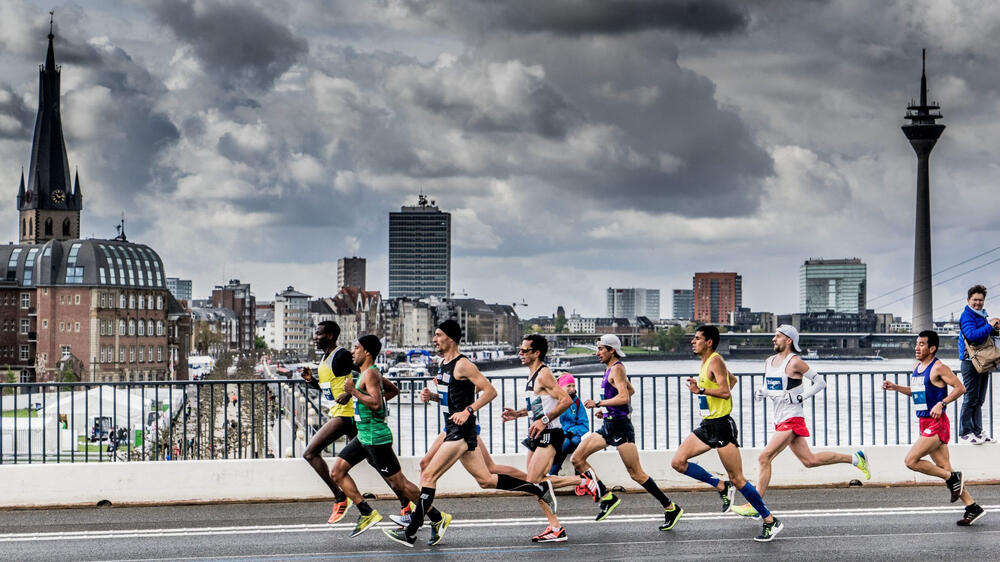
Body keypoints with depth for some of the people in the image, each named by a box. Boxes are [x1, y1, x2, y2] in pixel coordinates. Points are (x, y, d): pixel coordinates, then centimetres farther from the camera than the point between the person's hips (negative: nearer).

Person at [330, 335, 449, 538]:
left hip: (376, 437, -11)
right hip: (364, 436, 11)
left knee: (398, 483, -5)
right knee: (337, 472, 5)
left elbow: (376, 403, -29)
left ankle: (438, 518, 4)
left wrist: (353, 391, -21)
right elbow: (394, 390, 29)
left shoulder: (370, 374, -16)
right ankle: (367, 513, 5)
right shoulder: (370, 373, 14)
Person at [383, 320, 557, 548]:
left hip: (461, 430, -10)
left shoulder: (462, 365, -14)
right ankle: (541, 489, 19)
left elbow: (490, 391, -17)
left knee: (428, 475, -11)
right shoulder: (444, 364, 14)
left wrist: (467, 411, -23)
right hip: (452, 429, 10)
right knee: (486, 480, 12)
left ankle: (410, 533, -10)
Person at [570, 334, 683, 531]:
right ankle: (607, 497, 4)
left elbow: (623, 397, -25)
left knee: (636, 473, -7)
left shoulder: (617, 369, -12)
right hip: (608, 426, 10)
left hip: (620, 426, -10)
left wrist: (599, 403, -20)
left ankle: (671, 508, 2)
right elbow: (630, 390, 31)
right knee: (577, 459, 0)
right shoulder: (610, 369, 16)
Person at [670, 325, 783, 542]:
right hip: (706, 426, 10)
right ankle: (722, 487, 11)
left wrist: (701, 390, -23)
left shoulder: (715, 361, -14)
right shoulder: (706, 362, 14)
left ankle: (771, 521, 1)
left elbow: (725, 391, -25)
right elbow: (732, 379, 31)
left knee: (737, 479, -7)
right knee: (678, 462, 1)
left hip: (721, 427, -10)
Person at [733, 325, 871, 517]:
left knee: (764, 458, -14)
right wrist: (760, 392, 5)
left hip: (792, 419, -9)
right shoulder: (769, 361, 12)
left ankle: (755, 506, -11)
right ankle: (855, 459, 25)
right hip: (780, 420, 9)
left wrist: (800, 397, -17)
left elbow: (820, 382, -9)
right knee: (809, 460, 13)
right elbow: (768, 385, 26)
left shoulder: (794, 362, -12)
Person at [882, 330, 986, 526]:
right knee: (944, 468, 8)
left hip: (937, 423, -9)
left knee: (911, 461, -16)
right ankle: (972, 508, 13)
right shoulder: (916, 369, 14)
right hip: (924, 423, 9)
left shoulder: (938, 368, -12)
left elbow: (960, 388, -12)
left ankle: (951, 478, -2)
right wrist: (895, 387, 15)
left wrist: (942, 403, -22)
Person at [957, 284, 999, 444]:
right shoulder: (967, 315, -10)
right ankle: (965, 432, -3)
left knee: (979, 400, 12)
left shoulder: (983, 315, 18)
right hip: (971, 362, -9)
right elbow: (972, 335, -25)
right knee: (970, 399, -7)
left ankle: (977, 431, 18)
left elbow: (987, 334, 23)